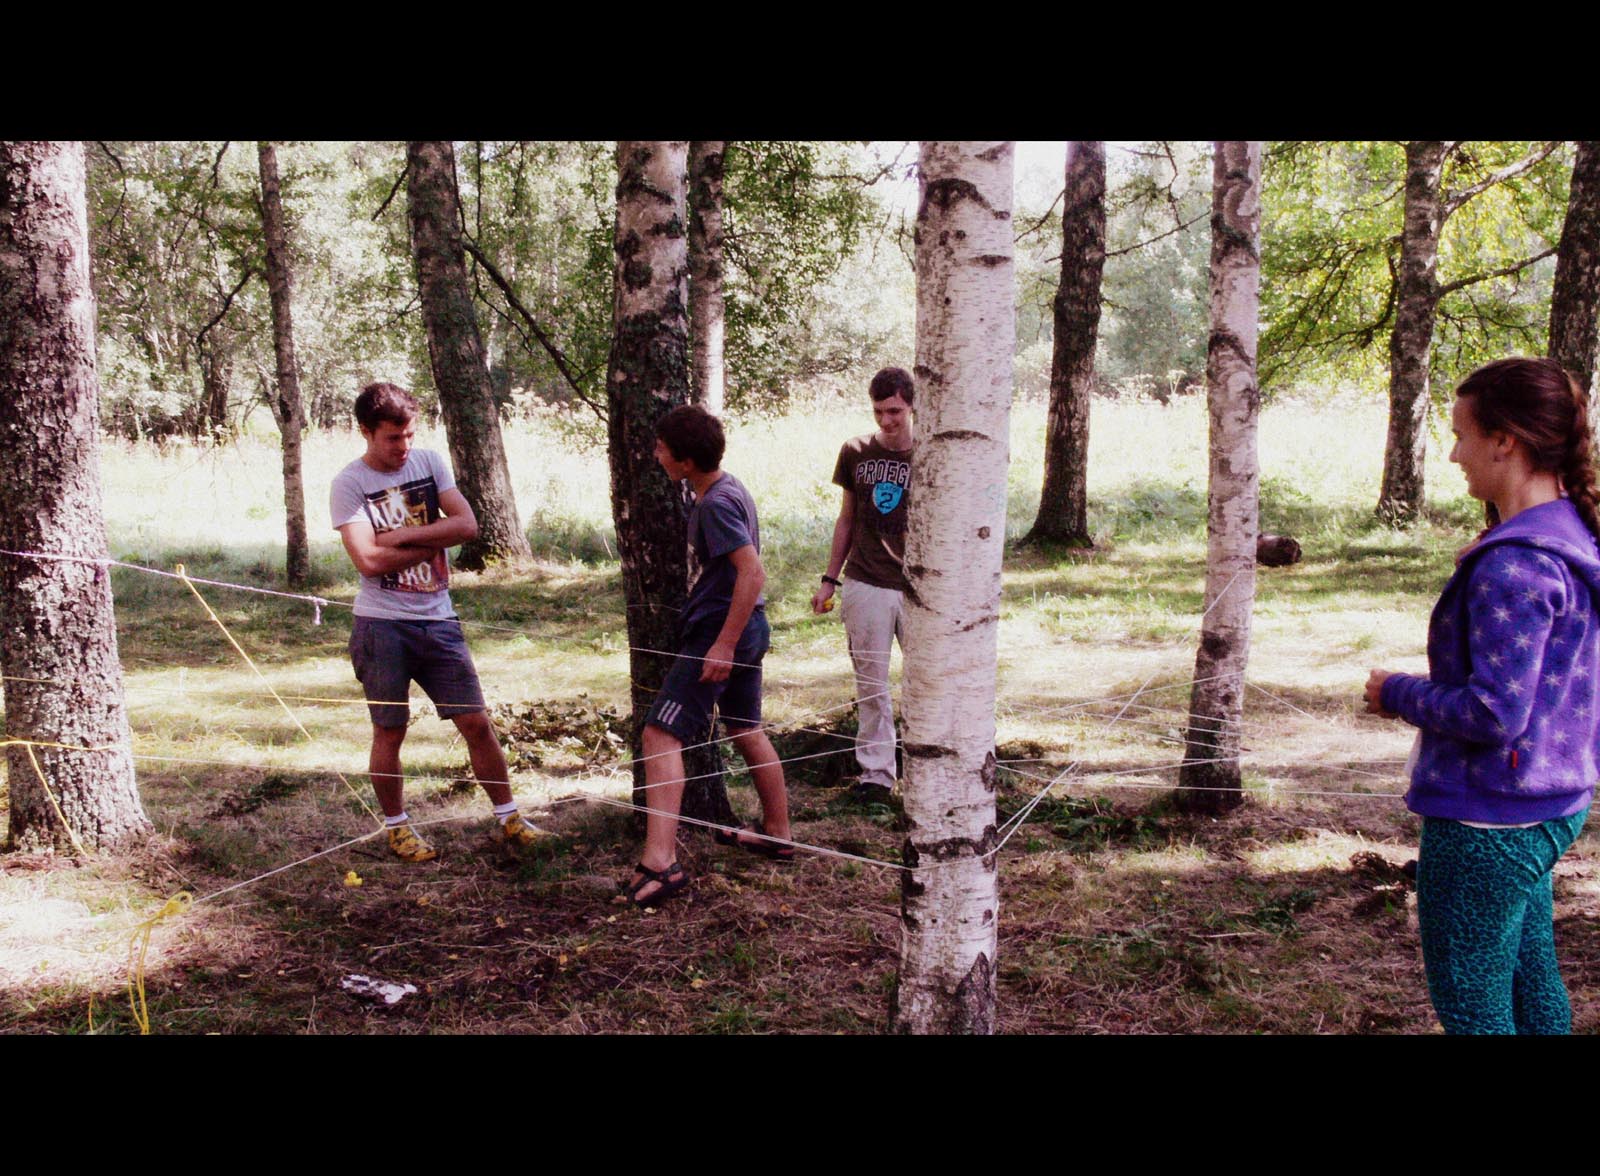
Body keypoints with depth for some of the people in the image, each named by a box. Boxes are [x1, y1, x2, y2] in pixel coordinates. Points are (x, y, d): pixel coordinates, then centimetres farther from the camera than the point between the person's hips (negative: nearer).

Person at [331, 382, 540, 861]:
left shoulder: (430, 463, 6)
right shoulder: (349, 484, -6)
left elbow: (467, 524, -5)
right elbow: (368, 560, -17)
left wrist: (400, 537, -12)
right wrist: (433, 542, -9)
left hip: (438, 621, 3)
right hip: (382, 627, -3)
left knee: (476, 723, 4)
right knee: (389, 732, 6)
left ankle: (509, 818, 15)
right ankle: (397, 828, 24)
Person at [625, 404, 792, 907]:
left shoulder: (715, 504, -19)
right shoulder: (731, 488, 11)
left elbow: (753, 572, -27)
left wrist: (724, 643, -28)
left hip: (719, 630, -10)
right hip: (749, 628, 10)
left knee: (661, 735, -12)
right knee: (746, 730, 23)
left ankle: (660, 862, -20)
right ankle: (777, 833, 36)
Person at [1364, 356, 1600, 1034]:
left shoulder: (1512, 565, -25)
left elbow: (1494, 712, -26)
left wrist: (1398, 694, -12)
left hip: (1488, 822, -10)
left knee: (1468, 1003, 5)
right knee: (1531, 988, 22)